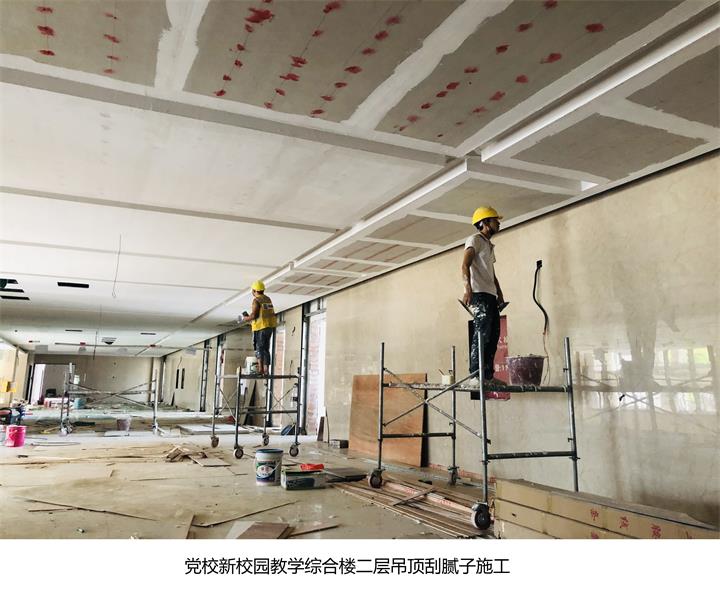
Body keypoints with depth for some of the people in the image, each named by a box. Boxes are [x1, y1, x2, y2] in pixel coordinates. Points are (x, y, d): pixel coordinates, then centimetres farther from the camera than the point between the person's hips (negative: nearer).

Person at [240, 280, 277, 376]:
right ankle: (266, 370, 8)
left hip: (261, 327, -7)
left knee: (259, 347, -6)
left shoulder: (256, 300, -9)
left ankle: (260, 369, -14)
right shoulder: (268, 299, 15)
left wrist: (244, 318, 2)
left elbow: (253, 315, -17)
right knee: (266, 349, 10)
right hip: (269, 327, 8)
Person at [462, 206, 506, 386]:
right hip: (479, 294, -9)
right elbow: (465, 265, -14)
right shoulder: (475, 240, -1)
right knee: (481, 334, -15)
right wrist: (468, 289, -27)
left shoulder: (489, 245, 28)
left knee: (493, 336, 6)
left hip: (491, 295, 9)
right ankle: (475, 375, -16)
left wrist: (500, 294, 19)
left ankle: (488, 375, 10)